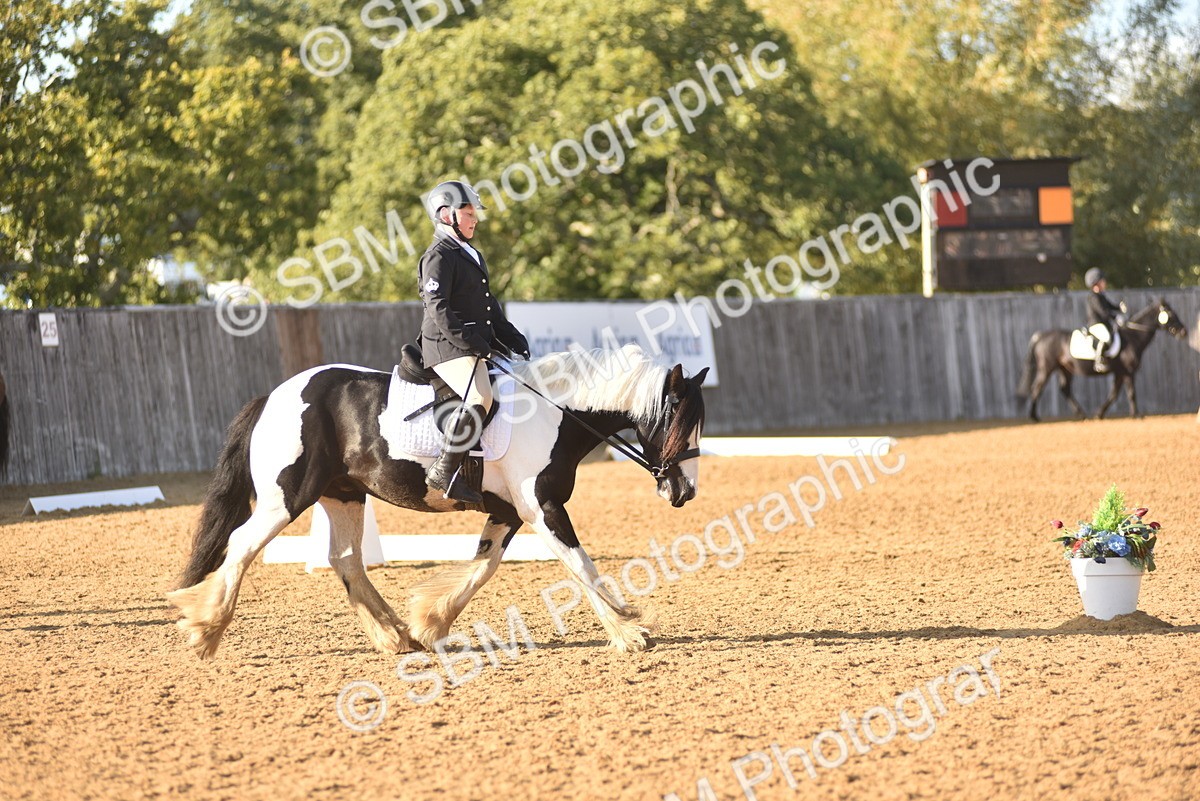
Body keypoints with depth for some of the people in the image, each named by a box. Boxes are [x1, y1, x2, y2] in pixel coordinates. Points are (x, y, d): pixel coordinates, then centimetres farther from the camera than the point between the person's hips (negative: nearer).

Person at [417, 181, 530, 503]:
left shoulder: (472, 255, 23)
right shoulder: (439, 257, -8)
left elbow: (490, 306, 27)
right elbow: (438, 309, -18)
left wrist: (511, 337, 16)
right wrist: (469, 340, -25)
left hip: (479, 343, 11)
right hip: (448, 347, -11)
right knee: (479, 398, -29)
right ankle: (443, 472, -30)